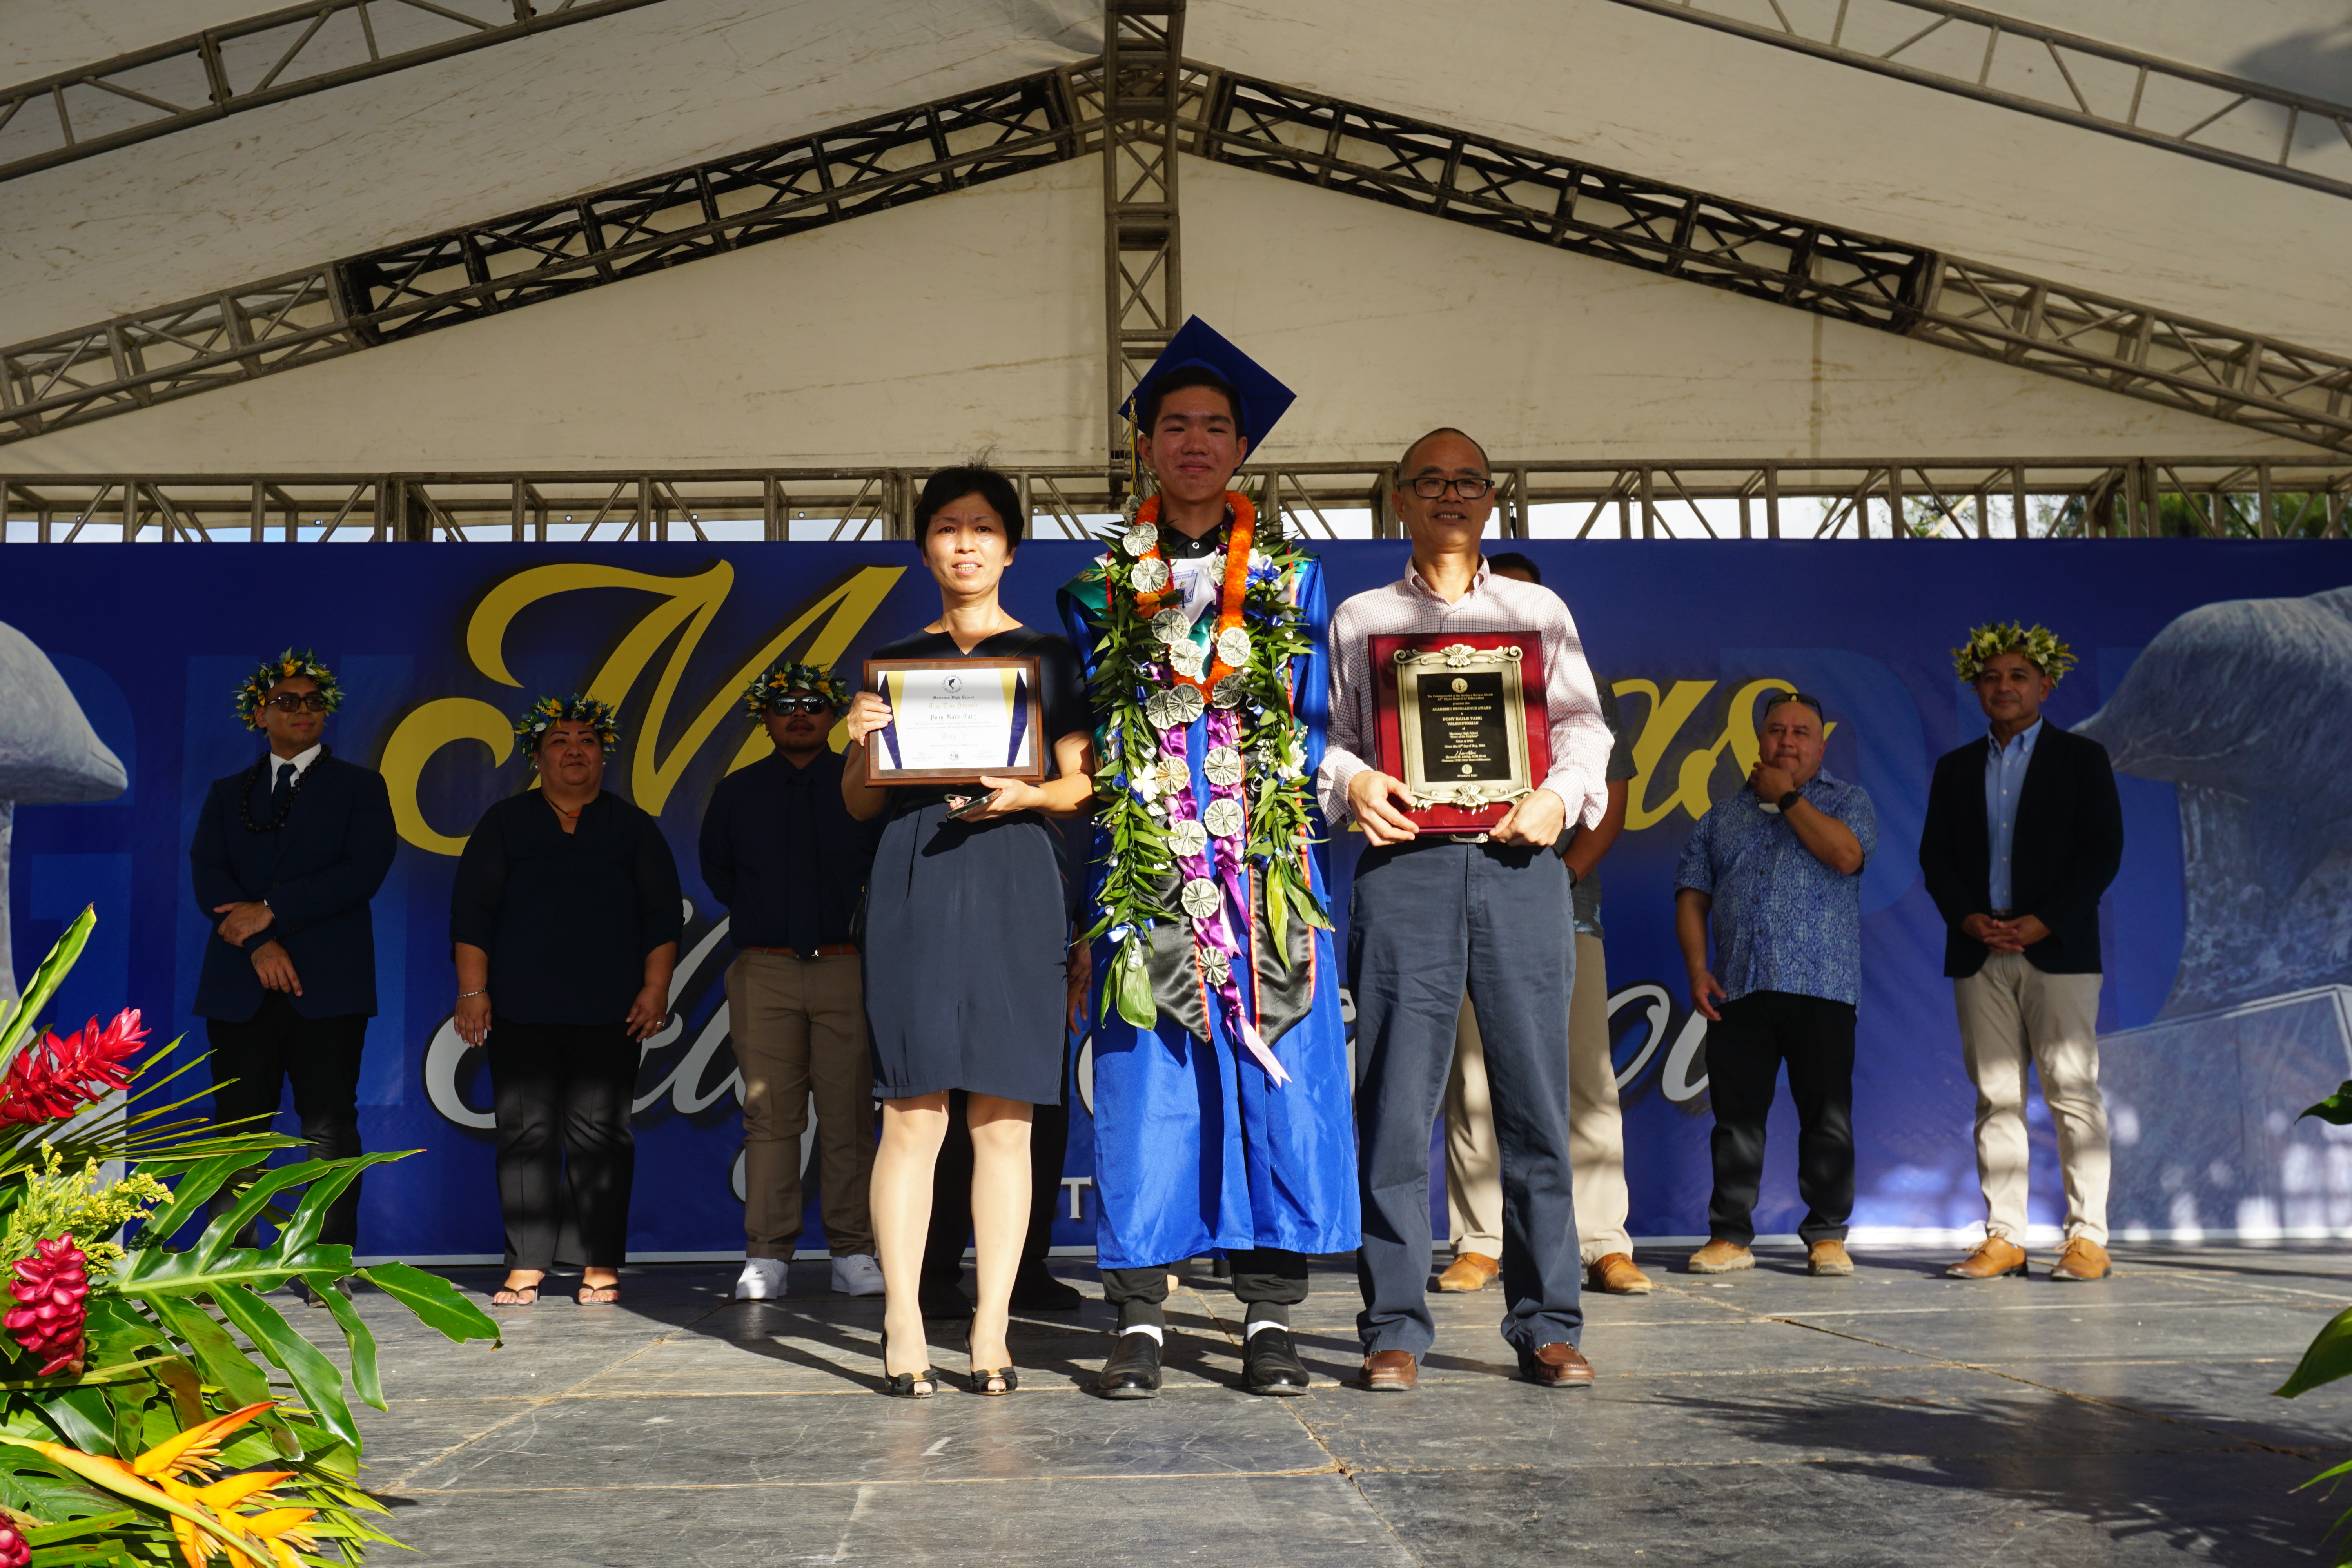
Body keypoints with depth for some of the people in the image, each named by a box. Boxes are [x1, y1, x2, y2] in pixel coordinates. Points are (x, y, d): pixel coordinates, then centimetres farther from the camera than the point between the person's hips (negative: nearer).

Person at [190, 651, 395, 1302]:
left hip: (328, 985, -2)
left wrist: (270, 913, -10)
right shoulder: (228, 793, 17)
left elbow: (363, 871, -5)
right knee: (237, 1128, 1)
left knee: (330, 1127, -4)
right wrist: (260, 944, -12)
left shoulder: (359, 786, 10)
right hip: (241, 986, 2)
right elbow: (208, 876, 4)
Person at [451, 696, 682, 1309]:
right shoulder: (504, 822, 12)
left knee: (599, 1134, -3)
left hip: (608, 1013, 0)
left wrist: (656, 988, -3)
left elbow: (663, 914, 8)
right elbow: (471, 910, 7)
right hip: (520, 1011, 0)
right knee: (524, 1132, -2)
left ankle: (600, 1265, 3)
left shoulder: (633, 828, 12)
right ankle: (526, 1265, 4)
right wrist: (472, 989, -2)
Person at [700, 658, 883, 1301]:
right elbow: (716, 870, 24)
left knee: (849, 1115, -2)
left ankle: (853, 1255, 3)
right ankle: (766, 1258, 1)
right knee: (770, 1116, -2)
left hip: (847, 966, -1)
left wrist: (861, 925, 10)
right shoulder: (737, 792, 12)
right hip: (765, 972, 1)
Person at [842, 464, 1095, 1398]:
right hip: (914, 889, 1)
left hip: (1014, 887, 0)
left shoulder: (1048, 657, 13)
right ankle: (902, 1332, -3)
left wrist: (1025, 795, -12)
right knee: (913, 1110, -6)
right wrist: (861, 743, -5)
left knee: (1004, 1116, -2)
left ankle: (991, 1333, 2)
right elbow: (860, 804, 15)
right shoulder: (895, 662, 16)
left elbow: (1082, 785, 7)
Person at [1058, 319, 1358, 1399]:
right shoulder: (1100, 589, 13)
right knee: (1144, 1086, -3)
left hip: (1266, 869, 0)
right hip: (1144, 869, 0)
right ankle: (1140, 1319, 4)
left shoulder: (1291, 581, 14)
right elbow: (1080, 738, 11)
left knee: (1276, 1079, -2)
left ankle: (1268, 1318, 4)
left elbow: (1317, 724, 11)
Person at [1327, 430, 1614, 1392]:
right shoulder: (1359, 618, 17)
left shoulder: (1539, 611, 19)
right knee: (1397, 1103, -3)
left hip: (1518, 863, 1)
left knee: (1536, 1097, -1)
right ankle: (1394, 1327, 4)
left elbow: (1584, 723, 13)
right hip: (1405, 863, -1)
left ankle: (1548, 1325, 6)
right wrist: (1354, 783, -8)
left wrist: (1561, 793, -7)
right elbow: (1326, 732, 13)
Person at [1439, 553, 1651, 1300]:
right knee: (1472, 1082, -1)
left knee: (1588, 1078, -5)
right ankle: (1479, 1244, 6)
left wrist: (1565, 872, -5)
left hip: (1564, 909, 0)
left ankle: (1605, 1246, -3)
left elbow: (1611, 801, 10)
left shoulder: (1585, 691, 15)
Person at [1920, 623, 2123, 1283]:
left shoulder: (2082, 758, 6)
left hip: (2058, 950, -3)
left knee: (2074, 1092, -5)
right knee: (1995, 1097, 2)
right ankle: (2003, 1237, 5)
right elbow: (1935, 856, 10)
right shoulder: (1955, 768, 15)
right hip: (1979, 954, 3)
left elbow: (2103, 852, -2)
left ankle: (2087, 1238, -1)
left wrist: (2044, 922, -13)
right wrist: (1967, 918, -8)